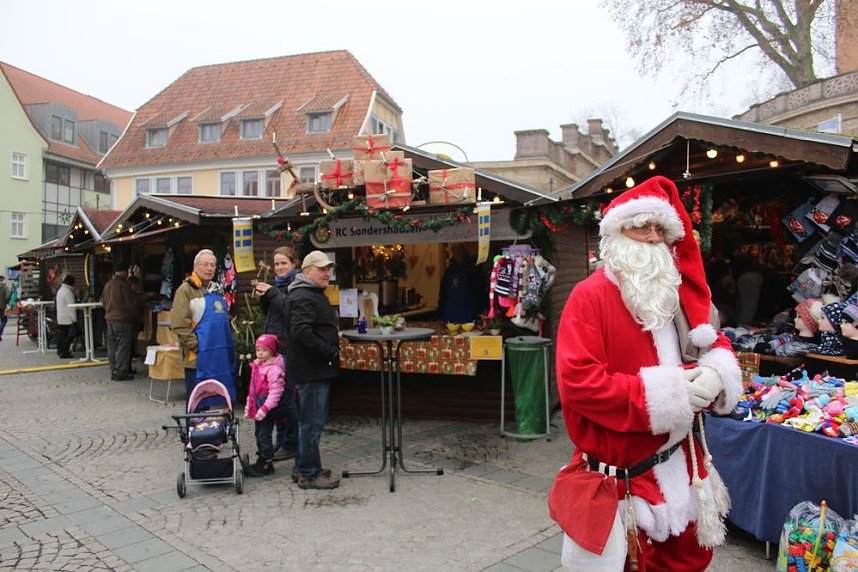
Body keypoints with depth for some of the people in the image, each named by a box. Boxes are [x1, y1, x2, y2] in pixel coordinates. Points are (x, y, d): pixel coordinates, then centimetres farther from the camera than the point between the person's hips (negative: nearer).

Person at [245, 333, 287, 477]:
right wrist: (249, 405, 21)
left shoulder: (274, 368, -18)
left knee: (264, 435, -5)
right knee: (258, 433, 17)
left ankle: (267, 464, 6)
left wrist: (265, 408, -26)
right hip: (258, 405, 9)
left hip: (269, 407, -9)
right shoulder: (257, 366, 12)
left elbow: (275, 391, -22)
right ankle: (261, 460, 29)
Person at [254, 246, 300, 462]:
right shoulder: (278, 284, 16)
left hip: (287, 348, -9)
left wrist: (272, 293, -20)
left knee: (285, 396, -5)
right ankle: (281, 441, 25)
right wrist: (263, 296, 2)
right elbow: (268, 313, 20)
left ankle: (290, 445, 8)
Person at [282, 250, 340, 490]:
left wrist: (330, 351, 13)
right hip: (311, 371, -11)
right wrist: (329, 351, -20)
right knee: (312, 423, -3)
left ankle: (303, 468, 29)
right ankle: (309, 474, 7)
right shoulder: (303, 298, -17)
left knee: (309, 421, 18)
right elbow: (302, 332, -29)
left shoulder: (313, 295, 19)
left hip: (316, 369, 11)